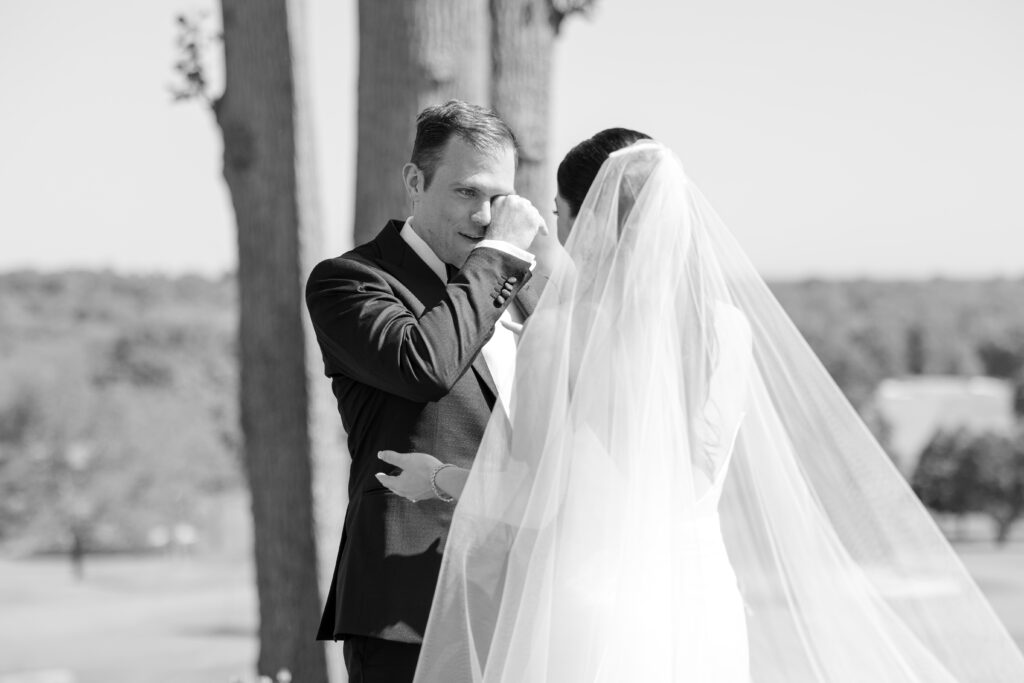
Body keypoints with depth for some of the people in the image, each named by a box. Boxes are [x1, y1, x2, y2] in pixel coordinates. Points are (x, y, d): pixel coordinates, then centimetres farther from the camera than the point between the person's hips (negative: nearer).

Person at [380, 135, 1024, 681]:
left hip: (589, 598, -4)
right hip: (701, 594, 4)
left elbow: (537, 492, -8)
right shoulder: (727, 325, 3)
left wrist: (442, 477, 9)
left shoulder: (555, 330, -9)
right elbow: (700, 472, 7)